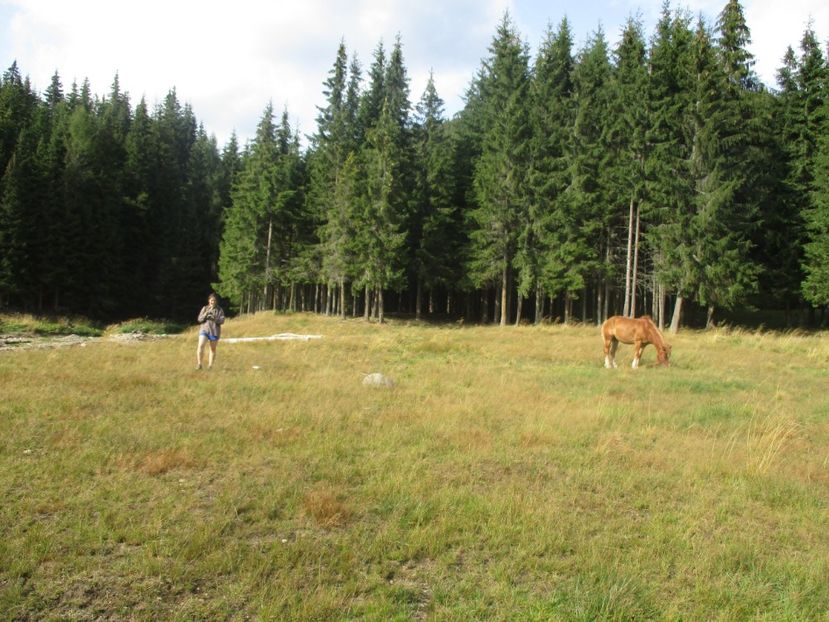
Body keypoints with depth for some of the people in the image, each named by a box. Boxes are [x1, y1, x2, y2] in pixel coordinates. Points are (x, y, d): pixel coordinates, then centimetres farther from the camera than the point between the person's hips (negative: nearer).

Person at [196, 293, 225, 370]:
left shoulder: (219, 310, 3)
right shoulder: (204, 308, 7)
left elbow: (222, 320, -6)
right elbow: (199, 319, 4)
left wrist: (214, 318, -23)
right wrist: (205, 315, -15)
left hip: (214, 331, 0)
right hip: (204, 330, 0)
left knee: (213, 349, 7)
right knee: (201, 345, -18)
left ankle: (210, 365, 17)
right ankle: (199, 364, -15)